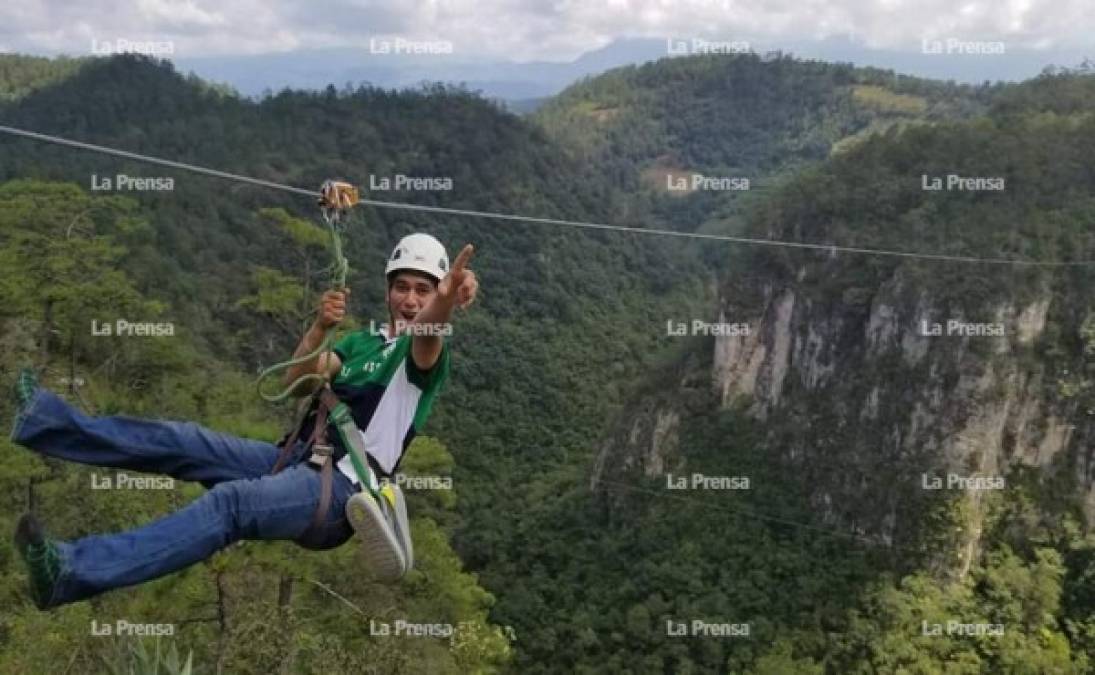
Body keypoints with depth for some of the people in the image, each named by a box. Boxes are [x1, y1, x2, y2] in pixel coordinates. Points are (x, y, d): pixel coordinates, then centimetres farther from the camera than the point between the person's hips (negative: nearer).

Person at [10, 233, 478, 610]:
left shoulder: (427, 353, 2)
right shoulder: (361, 342, 19)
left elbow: (428, 332, -26)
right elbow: (296, 384, 1)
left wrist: (447, 302, -51)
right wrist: (320, 327, -18)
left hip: (340, 488, -7)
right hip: (297, 460, 7)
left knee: (231, 501, -30)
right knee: (186, 442, -5)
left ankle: (73, 572, -40)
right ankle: (43, 418, -4)